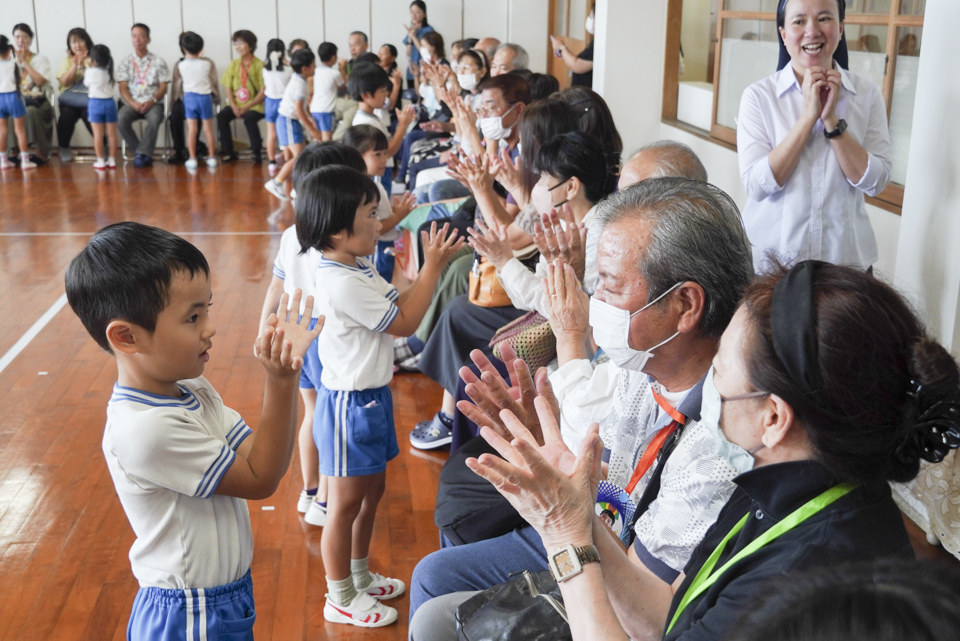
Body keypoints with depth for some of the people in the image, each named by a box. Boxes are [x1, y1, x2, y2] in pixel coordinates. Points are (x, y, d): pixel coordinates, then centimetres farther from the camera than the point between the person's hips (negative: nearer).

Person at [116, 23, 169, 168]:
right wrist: (134, 104, -16)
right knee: (121, 119, -31)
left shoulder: (158, 62, 8)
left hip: (152, 103, -1)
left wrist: (152, 101, -15)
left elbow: (163, 87, 4)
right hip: (131, 103, 1)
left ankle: (141, 154, -30)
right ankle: (145, 154, -22)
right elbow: (123, 88, 3)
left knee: (155, 118, -36)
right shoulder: (125, 63, 10)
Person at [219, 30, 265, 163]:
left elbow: (263, 92, -10)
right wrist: (234, 107, -10)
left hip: (255, 106, -5)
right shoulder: (233, 65, 8)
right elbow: (228, 89, 7)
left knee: (249, 118, -34)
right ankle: (229, 152, -9)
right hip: (236, 105, 5)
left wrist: (246, 107, -15)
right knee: (221, 116, -21)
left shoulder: (260, 65, -6)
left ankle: (257, 152, -17)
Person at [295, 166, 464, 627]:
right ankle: (340, 599, 23)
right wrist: (433, 267, -14)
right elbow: (403, 323, -19)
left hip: (370, 397, 10)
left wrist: (431, 266, -1)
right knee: (346, 502, 6)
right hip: (350, 403, -10)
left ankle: (359, 576, 41)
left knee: (372, 489, 22)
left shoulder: (358, 268, 5)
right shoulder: (342, 284, -26)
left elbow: (396, 306, 9)